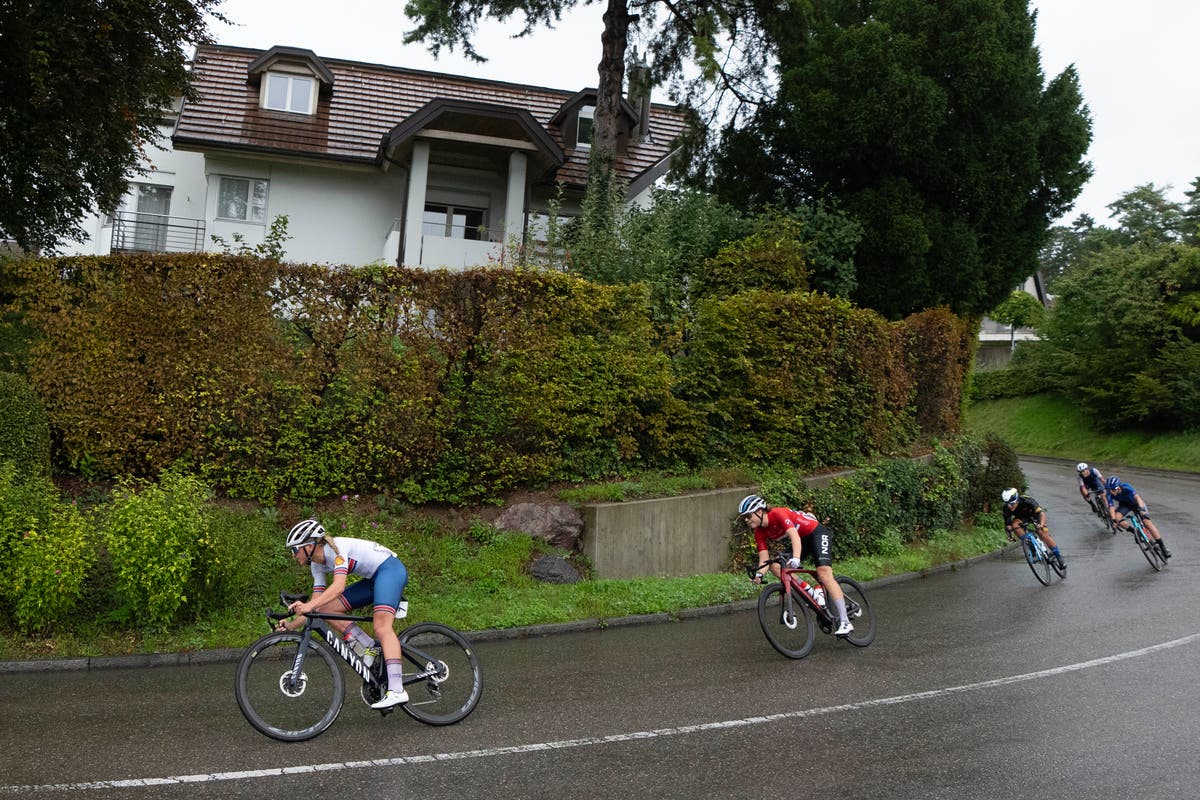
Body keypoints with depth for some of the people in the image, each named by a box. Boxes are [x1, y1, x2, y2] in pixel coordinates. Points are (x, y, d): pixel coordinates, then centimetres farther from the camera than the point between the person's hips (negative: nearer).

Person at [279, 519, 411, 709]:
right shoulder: (317, 565, 6)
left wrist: (308, 606, -43)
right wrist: (291, 625, -4)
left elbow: (339, 586, -33)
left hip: (390, 568, -9)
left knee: (381, 627, -25)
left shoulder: (336, 547, -20)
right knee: (328, 609, -1)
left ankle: (396, 691, -34)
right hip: (373, 579, 9)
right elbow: (317, 602, 5)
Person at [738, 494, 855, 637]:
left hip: (817, 533, -7)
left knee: (824, 573, -23)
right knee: (776, 566, -13)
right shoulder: (760, 533, -8)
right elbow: (764, 558, -13)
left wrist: (796, 558, -56)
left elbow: (794, 535, -41)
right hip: (802, 541, 7)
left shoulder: (778, 514, -28)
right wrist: (758, 574, -34)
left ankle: (845, 622, -22)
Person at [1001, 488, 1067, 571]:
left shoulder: (1026, 500, -37)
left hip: (1034, 515, -3)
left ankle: (1058, 555, -3)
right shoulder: (1007, 508, -26)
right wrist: (1009, 532, -41)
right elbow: (1007, 525, -20)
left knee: (1043, 533, -22)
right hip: (1021, 517, 3)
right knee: (1014, 525, -29)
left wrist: (1042, 524, -61)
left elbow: (1041, 512, -44)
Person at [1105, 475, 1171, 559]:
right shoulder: (1110, 494, -28)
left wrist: (1141, 509, -66)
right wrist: (1114, 520, -50)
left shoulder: (1126, 487, -37)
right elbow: (1111, 507, -34)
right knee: (1117, 518, -25)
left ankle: (1162, 546, -8)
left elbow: (1137, 497, -49)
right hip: (1125, 504, 3)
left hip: (1136, 502, -3)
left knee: (1147, 523, -16)